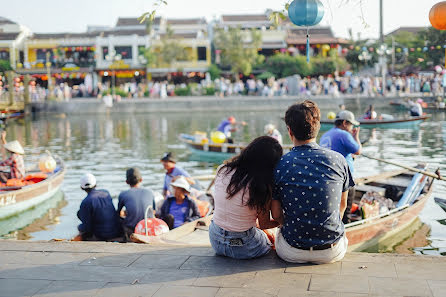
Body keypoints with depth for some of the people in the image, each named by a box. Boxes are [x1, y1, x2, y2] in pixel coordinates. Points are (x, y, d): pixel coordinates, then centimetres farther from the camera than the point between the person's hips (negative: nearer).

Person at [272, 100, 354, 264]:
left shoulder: (279, 165, -11)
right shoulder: (338, 160, -6)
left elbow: (276, 214, -4)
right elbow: (342, 204, 7)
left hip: (293, 253, -1)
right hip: (333, 252, 1)